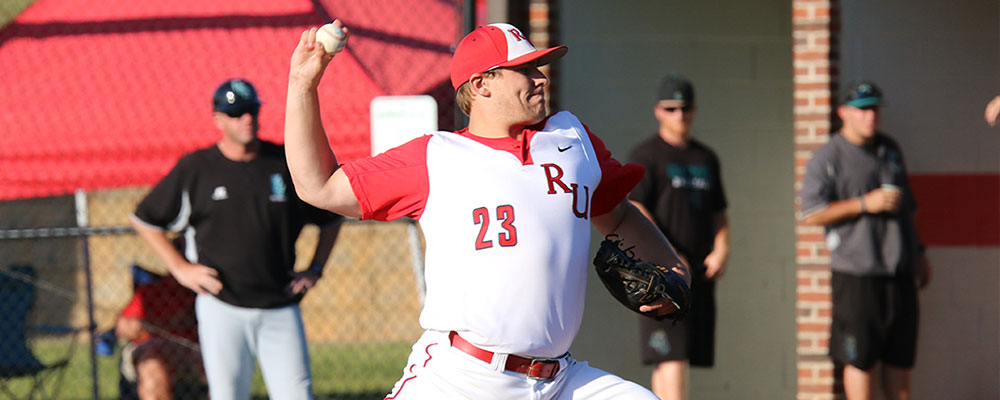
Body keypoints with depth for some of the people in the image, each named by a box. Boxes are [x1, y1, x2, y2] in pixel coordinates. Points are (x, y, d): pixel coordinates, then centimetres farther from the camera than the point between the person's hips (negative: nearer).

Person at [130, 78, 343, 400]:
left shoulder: (287, 163, 5)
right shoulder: (194, 169, 1)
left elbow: (331, 217, 18)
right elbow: (144, 219, 10)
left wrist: (315, 270, 8)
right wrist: (180, 268, 2)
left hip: (280, 309, 1)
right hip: (222, 308, -1)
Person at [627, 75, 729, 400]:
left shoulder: (706, 158, 19)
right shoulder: (646, 155, -1)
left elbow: (718, 213, 24)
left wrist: (721, 251, 4)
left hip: (700, 272, 6)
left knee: (671, 361, 7)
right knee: (671, 359, -15)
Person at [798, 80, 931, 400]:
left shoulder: (890, 150, 17)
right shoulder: (828, 157, -4)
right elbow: (810, 214, -11)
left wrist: (918, 254, 23)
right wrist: (865, 204, -16)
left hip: (900, 272, 6)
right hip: (856, 275, -6)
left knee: (900, 356, 8)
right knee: (860, 359, -4)